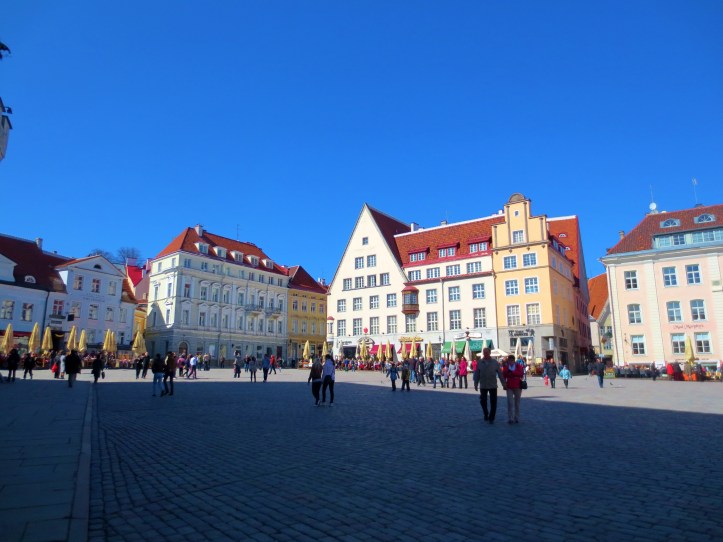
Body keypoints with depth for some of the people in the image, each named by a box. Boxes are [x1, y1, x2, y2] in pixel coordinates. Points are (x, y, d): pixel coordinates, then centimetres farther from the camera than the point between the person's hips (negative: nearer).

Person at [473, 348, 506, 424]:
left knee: (493, 403, 1)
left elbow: (500, 374, 0)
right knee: (483, 401, 5)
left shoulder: (495, 363, 0)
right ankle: (486, 414, 30)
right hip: (483, 386, 1)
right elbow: (477, 374, 4)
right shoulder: (479, 362, 1)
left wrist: (504, 384, -2)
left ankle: (491, 418, 14)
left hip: (493, 385, -1)